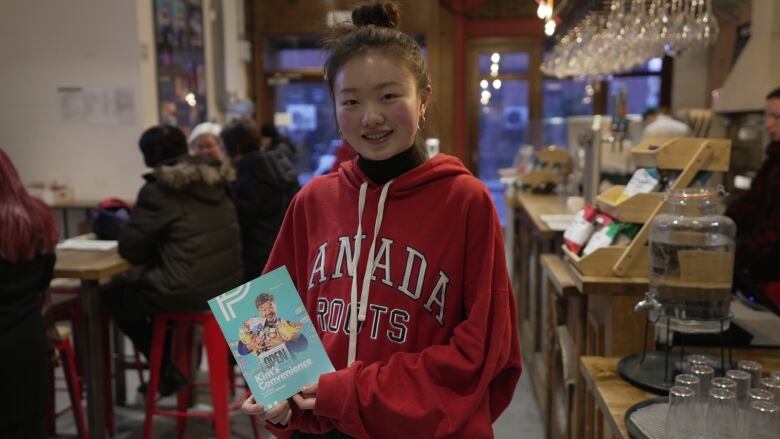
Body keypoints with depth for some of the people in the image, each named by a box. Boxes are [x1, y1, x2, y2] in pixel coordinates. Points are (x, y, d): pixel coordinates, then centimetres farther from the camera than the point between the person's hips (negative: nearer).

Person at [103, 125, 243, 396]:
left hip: (191, 291, -8)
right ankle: (175, 358, 37)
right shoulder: (215, 180, 9)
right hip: (229, 284, 8)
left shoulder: (159, 191, -12)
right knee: (148, 286, 32)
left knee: (115, 298, 17)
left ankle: (168, 370, 18)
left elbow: (129, 248, -7)